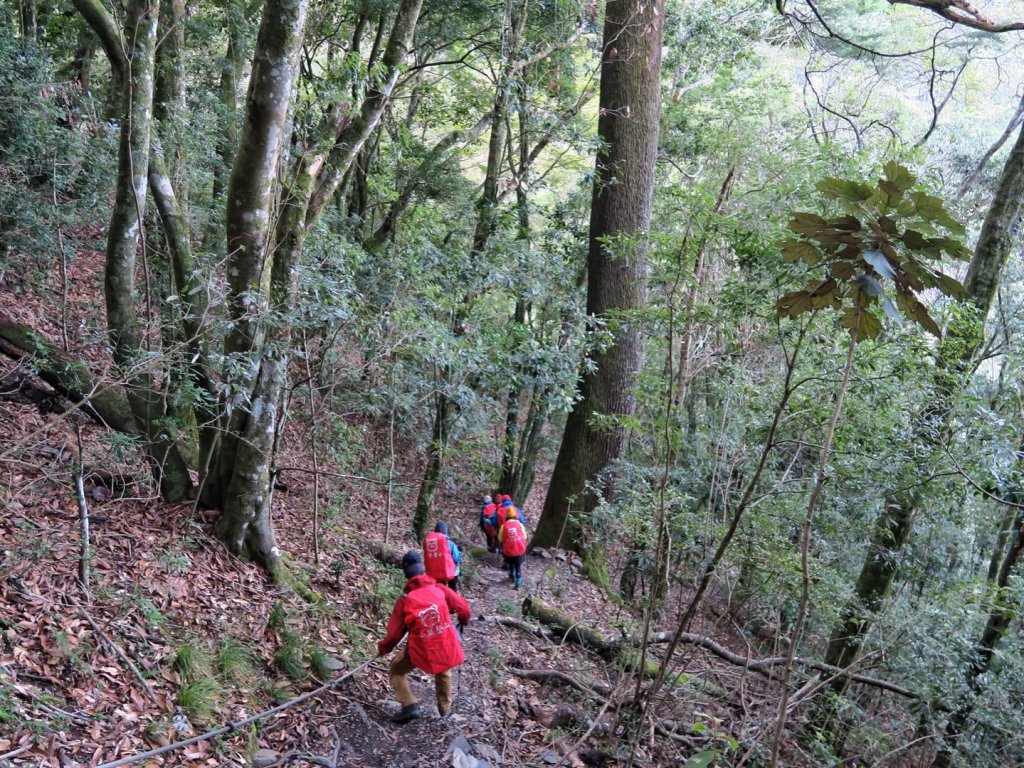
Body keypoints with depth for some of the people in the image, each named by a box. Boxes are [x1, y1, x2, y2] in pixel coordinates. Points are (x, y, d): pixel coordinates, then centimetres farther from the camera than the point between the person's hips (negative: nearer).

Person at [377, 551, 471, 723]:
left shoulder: (404, 600, -13)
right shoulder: (439, 589, -8)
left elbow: (394, 633, -6)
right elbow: (463, 607, 1)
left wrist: (383, 648, 13)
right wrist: (463, 621, 24)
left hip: (421, 650, -3)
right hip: (446, 647, 3)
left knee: (396, 670, 20)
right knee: (443, 669, 34)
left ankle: (409, 705, 6)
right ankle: (445, 708, 43)